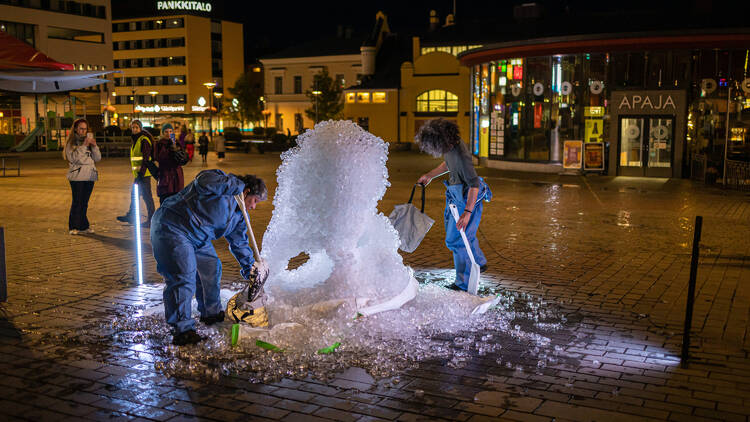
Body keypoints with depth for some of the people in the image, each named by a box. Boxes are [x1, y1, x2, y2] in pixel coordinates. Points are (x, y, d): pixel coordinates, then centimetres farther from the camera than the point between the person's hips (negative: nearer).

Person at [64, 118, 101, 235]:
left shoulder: (89, 140, 15)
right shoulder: (71, 142, 2)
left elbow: (97, 158, 10)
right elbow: (73, 158, -12)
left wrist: (94, 146, -7)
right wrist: (84, 146, -17)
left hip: (90, 175, 4)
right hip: (77, 176, -4)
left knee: (84, 203, 6)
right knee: (77, 202, -7)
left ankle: (83, 226, 13)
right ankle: (73, 227, 1)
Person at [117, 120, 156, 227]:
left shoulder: (144, 140, -14)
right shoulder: (135, 140, 17)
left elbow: (146, 159, -21)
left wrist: (141, 172, -26)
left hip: (144, 173, -10)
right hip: (138, 173, 10)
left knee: (146, 196, -7)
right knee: (134, 194, 19)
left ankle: (151, 219, -2)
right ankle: (131, 215, 31)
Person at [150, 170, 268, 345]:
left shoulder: (239, 215, 12)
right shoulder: (219, 179, -15)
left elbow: (239, 242, 18)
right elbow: (204, 183, -38)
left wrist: (250, 265, 11)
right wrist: (237, 184, -30)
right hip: (171, 228, -10)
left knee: (211, 268, 18)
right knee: (184, 276, -18)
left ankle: (212, 313, 36)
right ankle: (182, 330, -16)